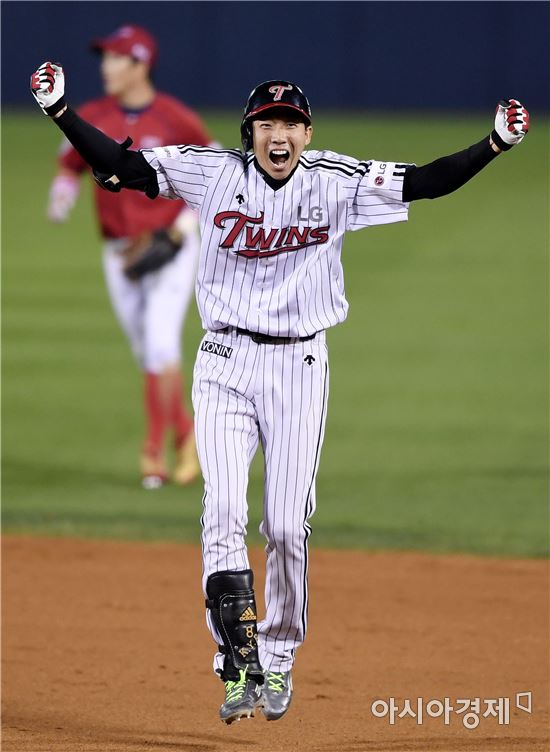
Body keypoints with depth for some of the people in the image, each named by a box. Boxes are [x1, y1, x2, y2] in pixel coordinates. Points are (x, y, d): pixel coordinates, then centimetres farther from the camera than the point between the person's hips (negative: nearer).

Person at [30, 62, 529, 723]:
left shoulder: (337, 183, -2)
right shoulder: (214, 174, -3)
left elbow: (427, 182, -4)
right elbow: (119, 166, -6)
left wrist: (495, 145, -16)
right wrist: (60, 111, -17)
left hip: (300, 366, 1)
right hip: (225, 364, -1)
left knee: (288, 526, 0)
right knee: (223, 513, -14)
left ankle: (278, 660, 20)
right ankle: (240, 668, -14)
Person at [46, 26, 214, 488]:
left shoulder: (176, 120, -10)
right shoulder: (93, 118, 0)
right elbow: (70, 166, 12)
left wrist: (182, 230, -11)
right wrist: (61, 198, -10)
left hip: (172, 248, -5)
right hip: (120, 254, 5)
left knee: (161, 342, -17)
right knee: (147, 353, 10)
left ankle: (154, 451, -13)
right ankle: (186, 440, 27)